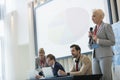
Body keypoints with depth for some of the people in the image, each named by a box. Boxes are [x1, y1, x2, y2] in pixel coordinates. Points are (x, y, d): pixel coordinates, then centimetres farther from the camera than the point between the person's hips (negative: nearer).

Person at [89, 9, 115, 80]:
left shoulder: (107, 26, -2)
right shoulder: (95, 28, 16)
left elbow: (112, 42, -10)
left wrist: (98, 40, -15)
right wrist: (91, 37, -1)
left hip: (105, 55, -6)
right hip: (95, 56, 6)